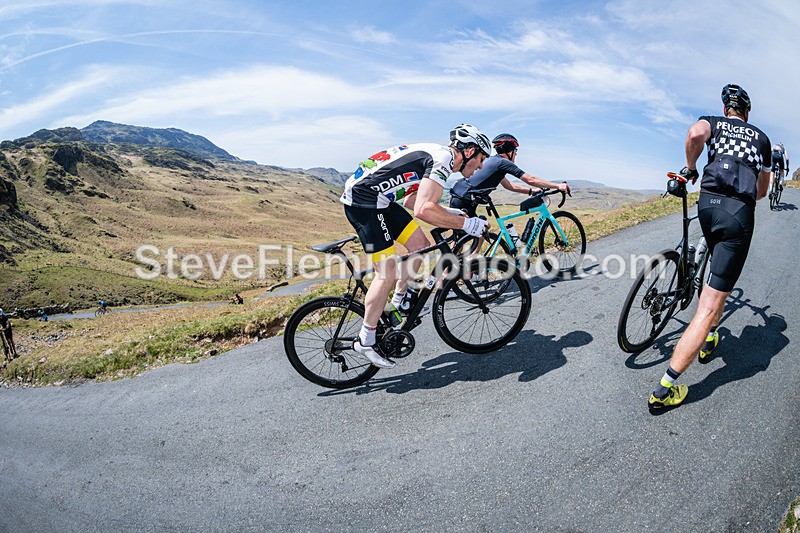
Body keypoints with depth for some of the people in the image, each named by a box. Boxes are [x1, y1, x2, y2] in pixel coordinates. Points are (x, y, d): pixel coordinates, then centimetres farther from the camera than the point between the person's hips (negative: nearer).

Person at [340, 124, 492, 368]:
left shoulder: (437, 155, 18)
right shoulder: (444, 158, -14)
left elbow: (413, 201, 22)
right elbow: (424, 210, -27)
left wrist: (452, 217, 16)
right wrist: (465, 223, -16)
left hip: (379, 198, 10)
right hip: (363, 200, -10)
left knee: (420, 245, 11)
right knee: (388, 273, -8)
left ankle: (398, 303, 25)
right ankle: (365, 341, 5)